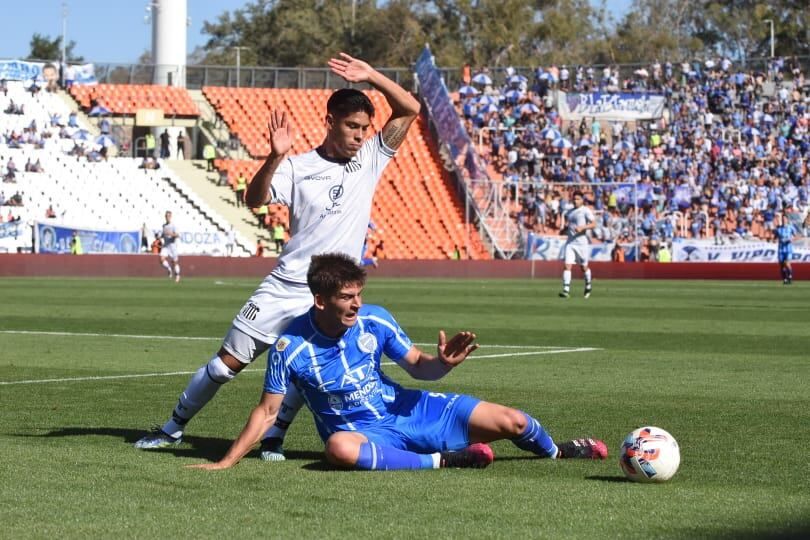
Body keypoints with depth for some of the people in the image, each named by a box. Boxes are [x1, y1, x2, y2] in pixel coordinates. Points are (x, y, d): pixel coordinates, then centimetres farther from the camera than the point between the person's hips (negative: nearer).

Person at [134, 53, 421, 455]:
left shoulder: (370, 159, 3)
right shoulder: (298, 167, -3)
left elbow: (409, 110, -2)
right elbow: (254, 199, -17)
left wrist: (370, 76, -13)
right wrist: (275, 158, -33)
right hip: (284, 286, -1)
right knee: (228, 361, 3)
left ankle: (273, 438, -1)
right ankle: (173, 429, 16)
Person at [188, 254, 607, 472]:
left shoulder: (375, 321, -10)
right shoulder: (290, 347, -18)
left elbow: (418, 366, 0)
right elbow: (267, 412, -11)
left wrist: (443, 363, -23)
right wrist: (227, 462, -16)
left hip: (407, 410, 3)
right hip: (360, 430, -3)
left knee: (511, 422, -6)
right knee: (340, 449, -44)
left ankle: (555, 450, 31)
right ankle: (445, 460, -29)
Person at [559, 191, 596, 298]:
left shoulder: (586, 211, -4)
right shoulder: (569, 212, 14)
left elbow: (593, 224, -11)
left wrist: (582, 227, -24)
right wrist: (566, 227, 4)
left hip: (581, 242, -4)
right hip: (570, 242, 4)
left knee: (584, 267, 9)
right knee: (567, 265, -9)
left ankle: (588, 286, 33)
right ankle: (566, 290, -14)